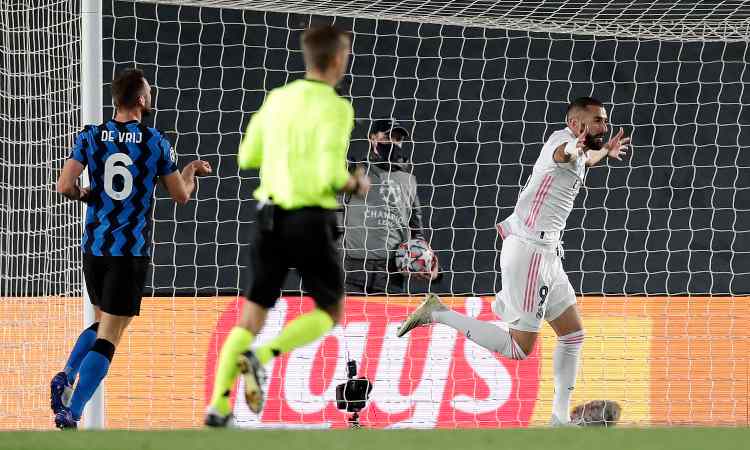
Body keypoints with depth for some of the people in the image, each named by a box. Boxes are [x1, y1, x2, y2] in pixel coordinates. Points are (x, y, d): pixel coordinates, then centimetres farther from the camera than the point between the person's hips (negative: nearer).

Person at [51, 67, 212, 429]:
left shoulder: (91, 137, 1)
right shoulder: (156, 142, -3)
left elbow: (64, 186, -10)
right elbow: (181, 195, 6)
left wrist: (84, 194, 12)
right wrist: (191, 171, 27)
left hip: (94, 247, 4)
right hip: (132, 251, -4)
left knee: (102, 322, 25)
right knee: (108, 338, -4)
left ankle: (66, 377, 2)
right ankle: (71, 412, -17)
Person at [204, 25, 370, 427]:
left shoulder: (277, 99, 8)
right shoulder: (335, 108, -13)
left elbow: (247, 157, 16)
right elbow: (332, 176, -20)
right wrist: (355, 184, 2)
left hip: (271, 217, 6)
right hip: (312, 221, -6)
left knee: (252, 315, 10)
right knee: (330, 313, 12)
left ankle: (218, 405, -3)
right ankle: (261, 357, -11)